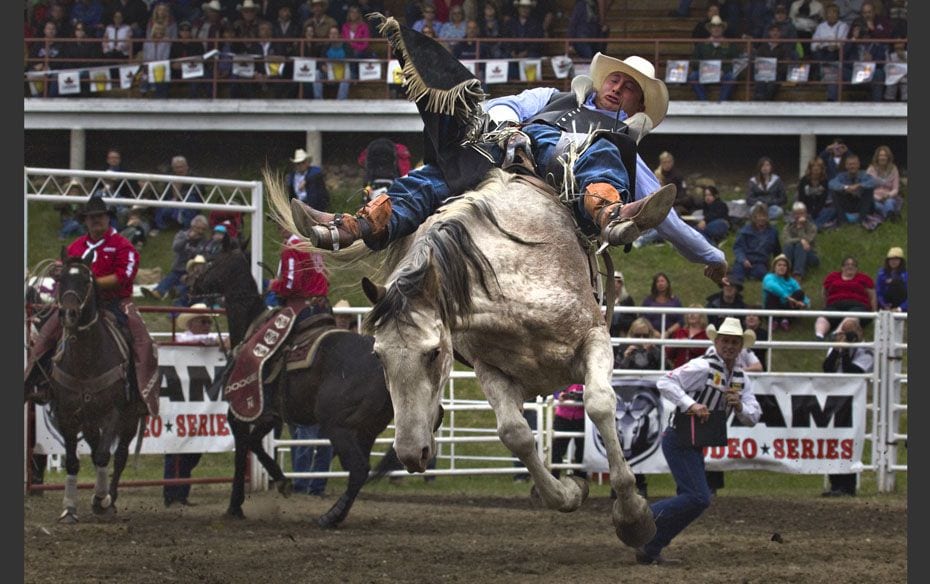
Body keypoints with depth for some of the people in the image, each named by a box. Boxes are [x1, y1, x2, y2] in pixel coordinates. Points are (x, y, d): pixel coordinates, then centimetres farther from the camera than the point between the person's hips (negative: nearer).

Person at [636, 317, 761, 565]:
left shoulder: (741, 379, 10)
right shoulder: (703, 367, -15)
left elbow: (753, 417, 9)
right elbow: (665, 383, -22)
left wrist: (740, 407, -13)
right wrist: (690, 405, -31)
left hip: (695, 445, 9)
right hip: (679, 439, -9)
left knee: (690, 500, 11)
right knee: (698, 498, -17)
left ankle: (651, 550, 17)